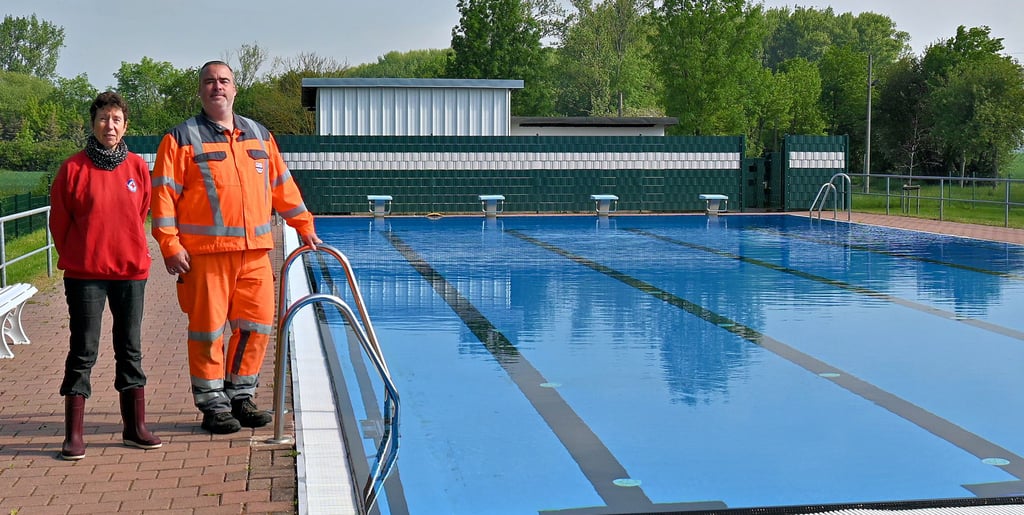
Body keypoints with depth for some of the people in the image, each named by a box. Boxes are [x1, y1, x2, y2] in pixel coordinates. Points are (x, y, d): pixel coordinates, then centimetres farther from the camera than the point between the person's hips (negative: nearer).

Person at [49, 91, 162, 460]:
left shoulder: (138, 167, 2)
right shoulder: (74, 168, -7)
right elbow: (59, 221, 1)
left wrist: (131, 253, 13)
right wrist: (76, 258, 7)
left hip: (131, 271, 3)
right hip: (84, 273, -3)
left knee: (130, 349, 10)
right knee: (83, 350, 1)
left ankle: (135, 427, 19)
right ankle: (73, 435, 8)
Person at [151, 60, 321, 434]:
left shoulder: (259, 136, 16)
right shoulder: (182, 138, 2)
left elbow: (283, 185, 22)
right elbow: (164, 194, -4)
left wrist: (304, 226, 21)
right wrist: (170, 245, -12)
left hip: (255, 251, 5)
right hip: (205, 252, -4)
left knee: (256, 326, 5)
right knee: (208, 328, 0)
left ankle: (241, 397, 20)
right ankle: (213, 404, 11)